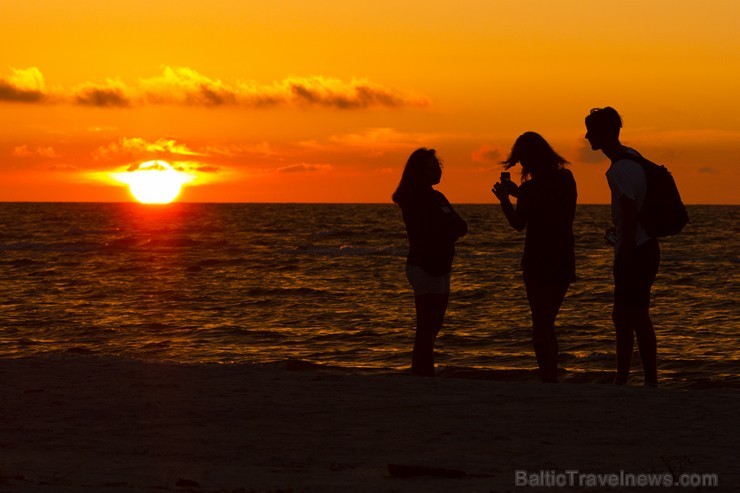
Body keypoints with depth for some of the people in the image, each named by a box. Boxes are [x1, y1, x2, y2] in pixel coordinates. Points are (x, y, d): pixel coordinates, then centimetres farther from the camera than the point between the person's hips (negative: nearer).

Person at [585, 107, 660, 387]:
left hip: (635, 252, -10)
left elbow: (630, 218, -24)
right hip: (645, 247, 10)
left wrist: (621, 262, -21)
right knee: (624, 317, 16)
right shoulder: (632, 156, 10)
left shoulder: (619, 171, -20)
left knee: (636, 318, -5)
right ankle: (621, 380, 24)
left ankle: (651, 382, -1)